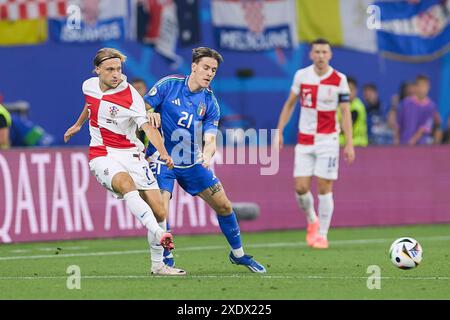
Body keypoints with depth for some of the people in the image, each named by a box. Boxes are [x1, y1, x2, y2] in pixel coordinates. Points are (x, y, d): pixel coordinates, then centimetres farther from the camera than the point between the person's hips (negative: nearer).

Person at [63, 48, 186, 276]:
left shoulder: (131, 96, -12)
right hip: (102, 156, 1)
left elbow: (148, 127, -22)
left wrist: (163, 152, -38)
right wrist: (78, 124, 43)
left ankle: (158, 265, 11)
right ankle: (159, 234, -51)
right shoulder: (89, 86, 2)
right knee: (127, 184, -34)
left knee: (159, 212, -7)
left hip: (130, 154, -1)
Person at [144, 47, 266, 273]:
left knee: (223, 206, 7)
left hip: (192, 162, 4)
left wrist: (207, 154, -32)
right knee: (160, 210, -22)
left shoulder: (210, 103, -3)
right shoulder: (168, 85, -10)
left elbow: (209, 139, -11)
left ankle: (238, 254, 28)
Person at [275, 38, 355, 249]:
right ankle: (312, 220, 25)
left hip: (328, 139, -2)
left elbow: (345, 112, -3)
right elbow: (289, 104, 14)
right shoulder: (301, 75, 3)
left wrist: (349, 144, -8)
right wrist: (279, 131, 8)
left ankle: (322, 234, 5)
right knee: (301, 187, -3)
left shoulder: (339, 80, -5)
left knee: (324, 188, -5)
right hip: (304, 140, 2)